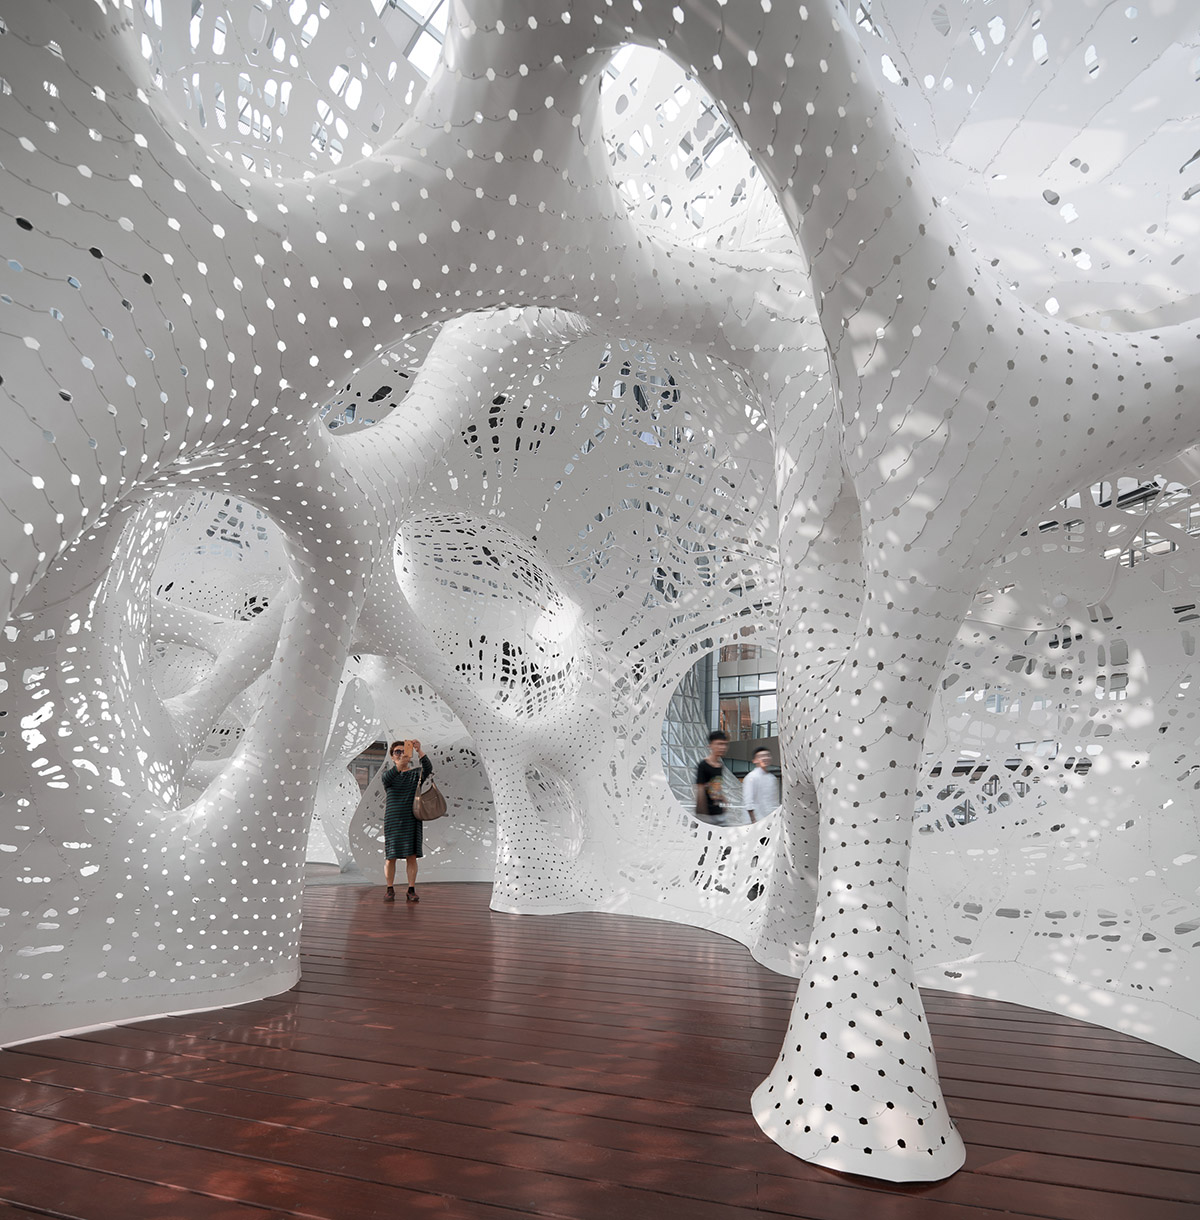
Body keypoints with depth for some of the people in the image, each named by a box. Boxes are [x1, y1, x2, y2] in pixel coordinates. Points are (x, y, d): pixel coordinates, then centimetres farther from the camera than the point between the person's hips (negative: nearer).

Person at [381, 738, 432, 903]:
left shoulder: (416, 774, 7)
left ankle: (411, 891, 6)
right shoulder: (388, 773, 5)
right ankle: (390, 890, 13)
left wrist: (419, 751, -29)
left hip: (412, 819, 1)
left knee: (412, 855, 0)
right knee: (391, 856, 1)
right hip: (393, 819, -1)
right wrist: (399, 766, -38)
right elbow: (386, 779, -19)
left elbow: (428, 769, -15)